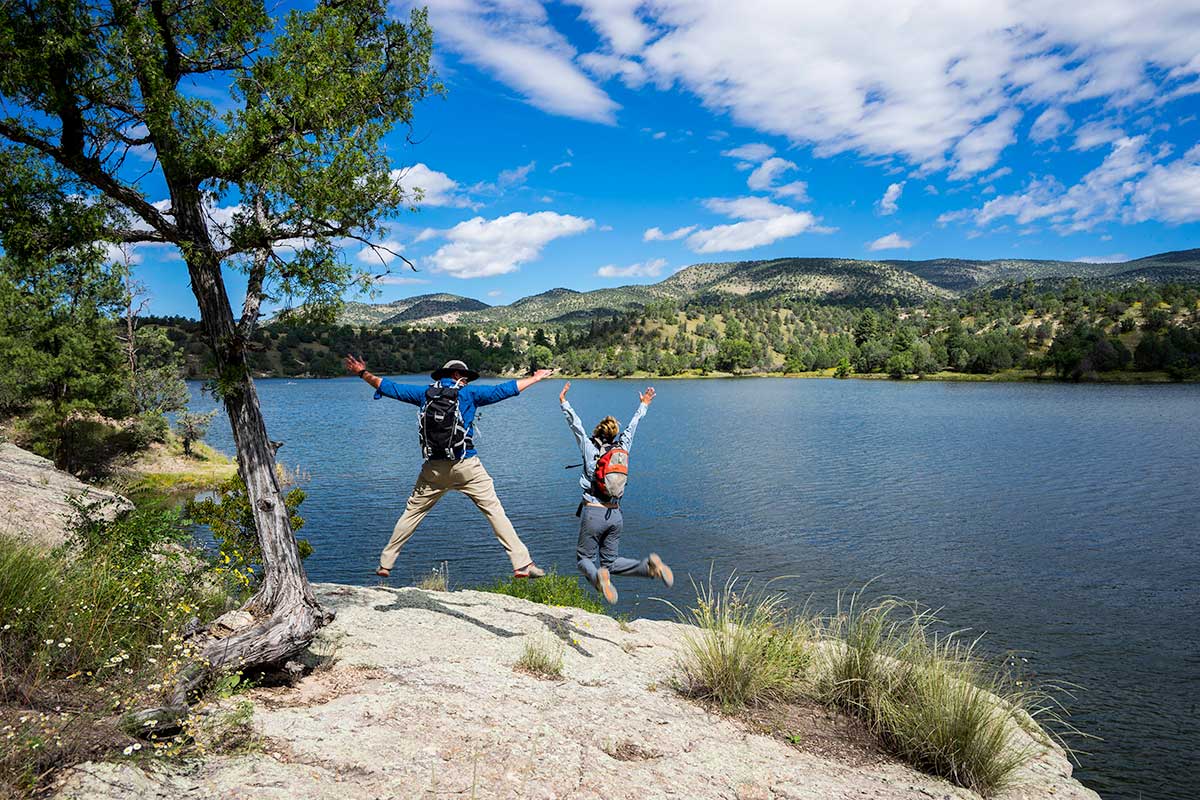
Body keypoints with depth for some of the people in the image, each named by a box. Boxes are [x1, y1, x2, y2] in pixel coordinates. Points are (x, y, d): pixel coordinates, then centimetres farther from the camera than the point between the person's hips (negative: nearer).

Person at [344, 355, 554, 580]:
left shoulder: (426, 393, 10)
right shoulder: (468, 393, 2)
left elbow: (391, 388, 17)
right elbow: (503, 390, 5)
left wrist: (363, 373, 31)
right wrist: (535, 378, 17)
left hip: (434, 468, 3)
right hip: (467, 467, -3)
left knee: (412, 512, 16)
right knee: (494, 510, -2)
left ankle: (385, 564, 22)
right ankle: (522, 564, -5)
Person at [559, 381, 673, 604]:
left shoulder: (590, 449, -2)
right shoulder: (622, 449, 9)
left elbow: (576, 425, 2)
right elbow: (631, 427, 22)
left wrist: (564, 404, 11)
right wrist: (643, 406, 35)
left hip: (593, 512, -4)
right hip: (615, 514, 4)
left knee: (584, 558, 8)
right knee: (611, 561, 14)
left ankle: (598, 577, -27)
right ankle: (650, 565, -11)